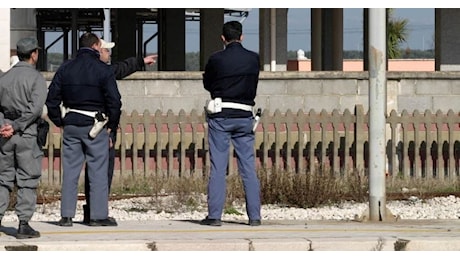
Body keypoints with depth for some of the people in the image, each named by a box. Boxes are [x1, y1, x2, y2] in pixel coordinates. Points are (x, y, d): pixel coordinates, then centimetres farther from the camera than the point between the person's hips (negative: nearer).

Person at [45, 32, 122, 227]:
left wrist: (60, 123, 13)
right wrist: (112, 125, 1)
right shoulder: (102, 70, -7)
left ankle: (66, 215, 6)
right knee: (98, 171, 1)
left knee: (70, 171, 7)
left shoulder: (65, 69, 6)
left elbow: (52, 99, 6)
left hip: (71, 125, 4)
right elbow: (114, 100, -11)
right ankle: (98, 215, 1)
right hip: (95, 125, -4)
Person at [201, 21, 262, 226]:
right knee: (248, 167, 5)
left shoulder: (216, 59, -6)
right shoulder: (253, 59, 2)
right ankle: (254, 215, 5)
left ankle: (214, 215, -2)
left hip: (220, 116, -2)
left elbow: (207, 84, 7)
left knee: (218, 167, 0)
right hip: (244, 116, 2)